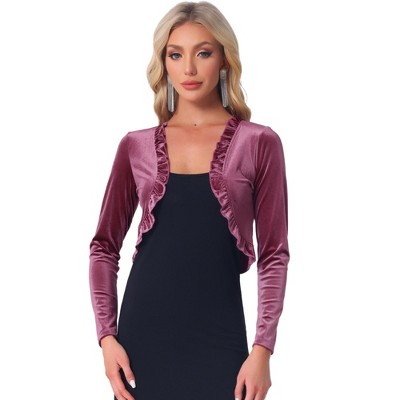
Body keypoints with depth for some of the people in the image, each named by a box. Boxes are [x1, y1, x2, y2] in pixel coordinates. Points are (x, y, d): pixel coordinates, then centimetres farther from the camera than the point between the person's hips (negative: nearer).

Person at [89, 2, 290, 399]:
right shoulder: (136, 146, 6)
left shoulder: (258, 143, 0)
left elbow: (274, 255, -2)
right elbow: (105, 246, 9)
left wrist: (263, 347, -9)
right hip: (144, 328, 2)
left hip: (218, 332, -2)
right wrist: (106, 335, -1)